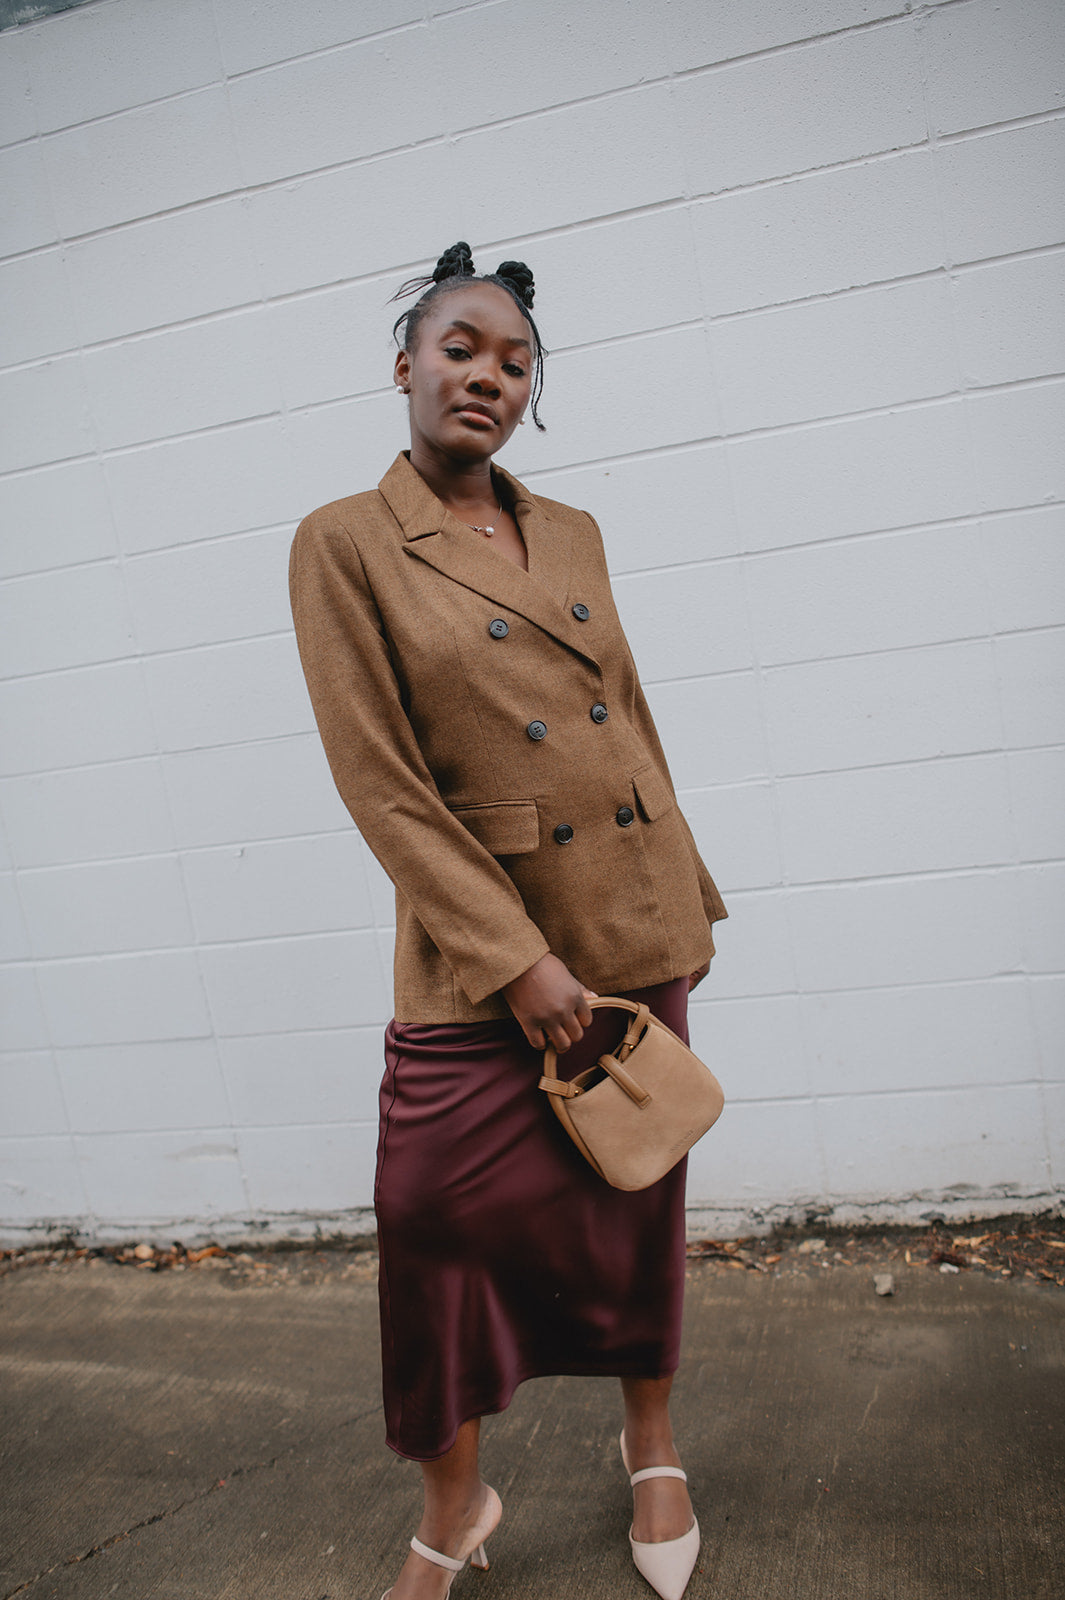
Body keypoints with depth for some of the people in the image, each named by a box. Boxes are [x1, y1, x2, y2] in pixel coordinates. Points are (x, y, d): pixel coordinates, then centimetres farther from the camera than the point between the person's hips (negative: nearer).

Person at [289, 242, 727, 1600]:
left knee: (639, 1201, 15)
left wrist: (689, 899, 13)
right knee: (441, 1218, 3)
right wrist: (516, 957, -15)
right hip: (477, 952, -4)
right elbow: (380, 783, -12)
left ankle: (651, 1445, 41)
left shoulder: (573, 535, 9)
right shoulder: (345, 542, -5)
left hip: (638, 927, 5)